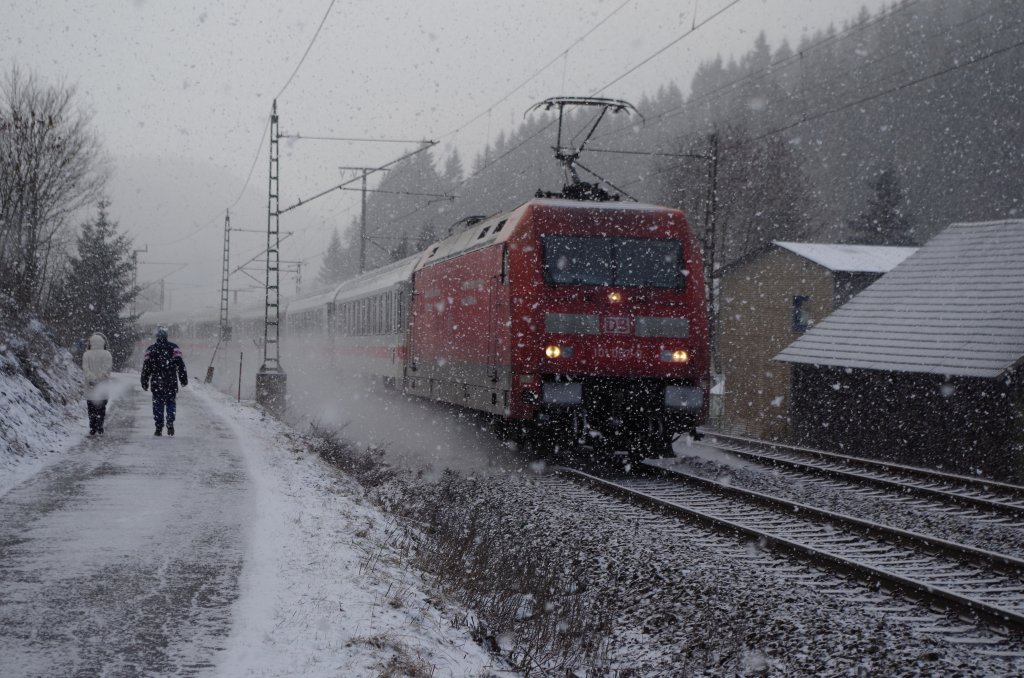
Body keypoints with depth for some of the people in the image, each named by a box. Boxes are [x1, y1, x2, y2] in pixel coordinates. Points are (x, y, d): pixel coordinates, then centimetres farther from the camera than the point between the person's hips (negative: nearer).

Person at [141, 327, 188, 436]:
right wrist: (184, 380, 2)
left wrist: (144, 383, 10)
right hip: (171, 383, 0)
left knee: (158, 405, 6)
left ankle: (159, 428, 2)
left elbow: (146, 368, 4)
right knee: (171, 404, 10)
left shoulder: (150, 350, 4)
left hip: (156, 383, 0)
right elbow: (180, 364, -3)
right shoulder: (174, 348, 1)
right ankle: (170, 424, -4)